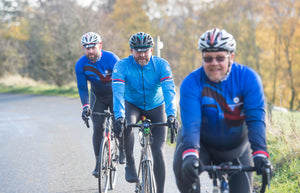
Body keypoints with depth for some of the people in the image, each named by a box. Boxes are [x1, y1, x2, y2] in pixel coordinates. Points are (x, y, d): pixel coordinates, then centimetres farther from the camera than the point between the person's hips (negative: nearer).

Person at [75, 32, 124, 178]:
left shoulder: (111, 59, -27)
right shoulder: (81, 64, -17)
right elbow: (82, 88, -14)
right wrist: (85, 106, -31)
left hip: (115, 94, -2)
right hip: (98, 96, 2)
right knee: (98, 128, -11)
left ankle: (122, 151, 14)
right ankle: (99, 163, -2)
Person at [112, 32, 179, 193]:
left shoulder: (161, 65, -22)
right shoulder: (122, 66, -22)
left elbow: (169, 91, -32)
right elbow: (118, 92, -33)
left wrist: (171, 115, -48)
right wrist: (119, 116, -50)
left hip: (156, 107, 0)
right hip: (132, 105, 0)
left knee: (158, 152, -11)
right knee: (126, 125, -35)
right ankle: (130, 163, -13)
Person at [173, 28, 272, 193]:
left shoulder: (248, 77, -17)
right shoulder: (191, 83, -20)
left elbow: (256, 118, -26)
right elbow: (191, 123, -31)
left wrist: (260, 154, -41)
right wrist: (190, 154, -50)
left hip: (236, 151, 2)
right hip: (201, 145, -2)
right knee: (182, 166, -33)